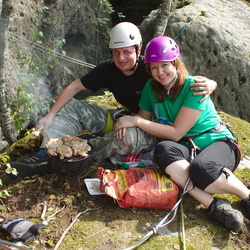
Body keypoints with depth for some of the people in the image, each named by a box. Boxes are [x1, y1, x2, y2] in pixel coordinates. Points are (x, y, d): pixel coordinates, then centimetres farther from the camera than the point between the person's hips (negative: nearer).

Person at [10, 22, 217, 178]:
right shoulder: (108, 69, -5)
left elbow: (190, 82, -18)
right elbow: (75, 87, -1)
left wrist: (208, 84, -43)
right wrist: (50, 116, -6)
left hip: (149, 130, -5)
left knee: (128, 136, -43)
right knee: (72, 107, -4)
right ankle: (44, 157, -15)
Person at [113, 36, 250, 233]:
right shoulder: (151, 87, 1)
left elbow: (176, 133, -18)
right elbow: (144, 118, 10)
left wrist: (136, 121, -18)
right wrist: (128, 122, -14)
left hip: (218, 143, -4)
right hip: (185, 149, 4)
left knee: (201, 169, -38)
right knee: (163, 150, -31)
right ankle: (214, 205, -32)